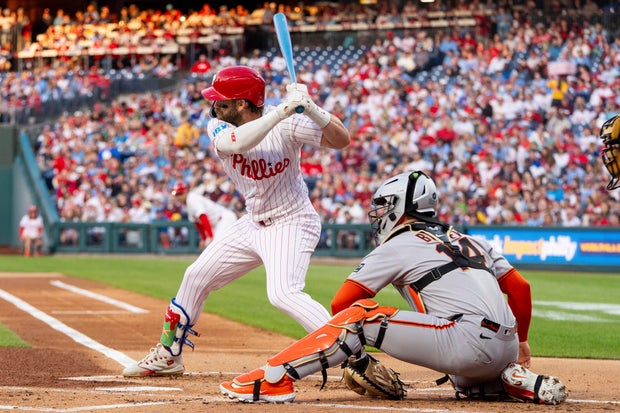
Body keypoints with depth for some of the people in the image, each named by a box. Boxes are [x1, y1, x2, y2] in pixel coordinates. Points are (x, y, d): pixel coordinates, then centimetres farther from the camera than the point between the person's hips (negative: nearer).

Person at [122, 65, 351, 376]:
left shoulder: (287, 125, -20)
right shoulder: (218, 127, -9)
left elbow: (341, 140, -24)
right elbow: (237, 143, -33)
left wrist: (311, 109, -41)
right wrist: (281, 112, -43)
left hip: (291, 224, -7)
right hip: (253, 223, 7)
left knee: (282, 294, -29)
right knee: (196, 277, 14)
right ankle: (168, 355, 32)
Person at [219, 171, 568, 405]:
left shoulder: (398, 246, 9)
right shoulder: (470, 242, 27)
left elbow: (340, 304, 7)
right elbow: (521, 287, 24)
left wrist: (356, 352, 21)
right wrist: (521, 344, 34)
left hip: (467, 340, -7)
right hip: (505, 348, 8)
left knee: (360, 315, -5)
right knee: (468, 383, 40)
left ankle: (273, 380, -12)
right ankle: (521, 381, 11)